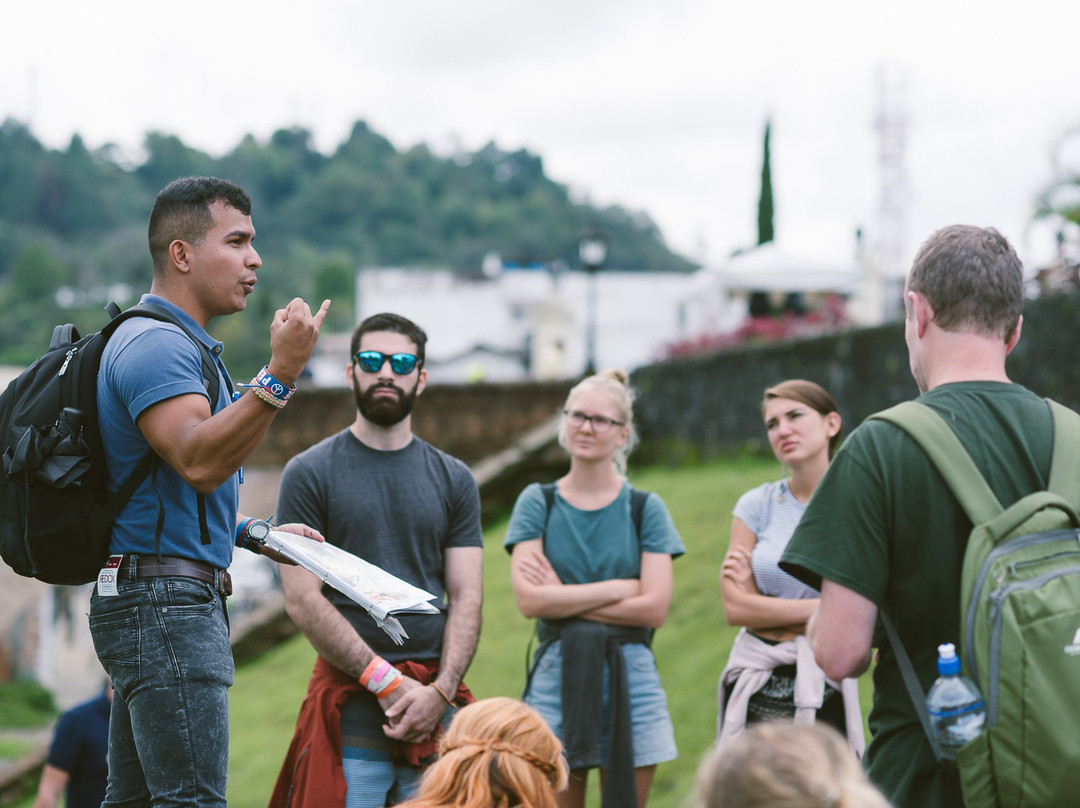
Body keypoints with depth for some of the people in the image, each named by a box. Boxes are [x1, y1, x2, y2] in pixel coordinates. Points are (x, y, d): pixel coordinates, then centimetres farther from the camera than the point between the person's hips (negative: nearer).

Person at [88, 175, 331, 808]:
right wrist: (280, 376, -33)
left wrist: (255, 533, 20)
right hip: (165, 599, -11)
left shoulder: (177, 342, 22)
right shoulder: (154, 342, -13)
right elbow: (198, 462, -28)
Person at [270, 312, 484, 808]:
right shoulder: (310, 474, 3)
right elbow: (302, 599, -5)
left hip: (438, 704, 3)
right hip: (350, 701, -3)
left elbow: (466, 599, 8)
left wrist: (438, 692, -8)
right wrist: (387, 683, -10)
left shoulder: (453, 480, 13)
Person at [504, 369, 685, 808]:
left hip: (630, 677, 0)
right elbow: (530, 599, -6)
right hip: (557, 675, 0)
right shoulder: (537, 503, 6)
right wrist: (620, 588, -6)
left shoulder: (645, 508, 6)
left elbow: (655, 607, -5)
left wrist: (565, 598, -7)